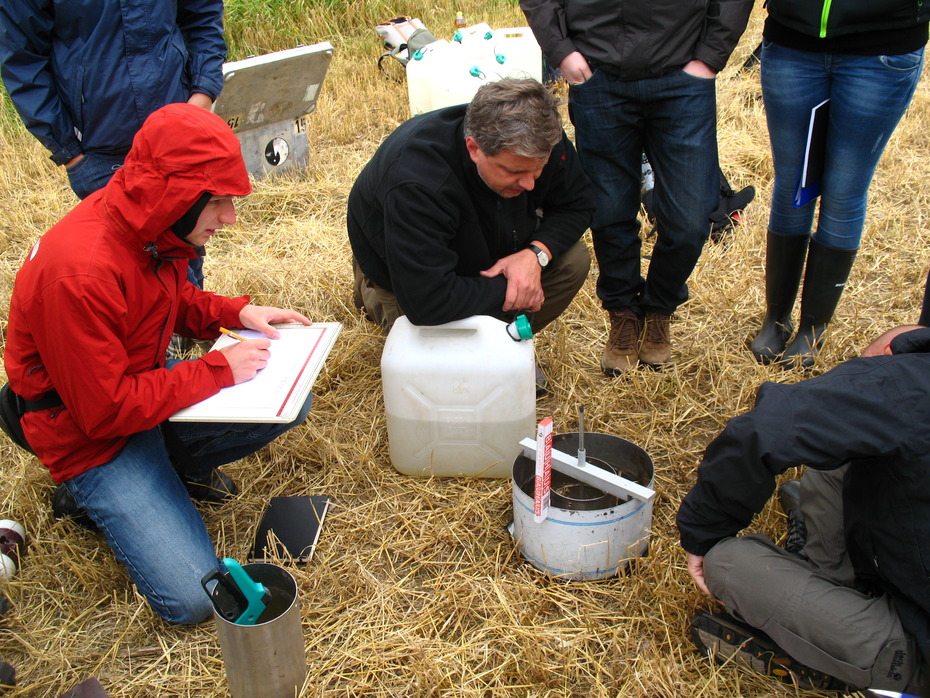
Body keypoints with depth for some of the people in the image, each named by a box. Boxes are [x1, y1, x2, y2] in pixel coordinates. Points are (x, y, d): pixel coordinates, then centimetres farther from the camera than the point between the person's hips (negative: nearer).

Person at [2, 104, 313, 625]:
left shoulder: (149, 226, -9)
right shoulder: (79, 274, -34)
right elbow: (105, 411, -27)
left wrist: (237, 313, -6)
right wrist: (218, 370, -24)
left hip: (151, 382, 7)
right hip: (94, 435, -7)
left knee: (290, 402, -9)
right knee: (193, 598, -13)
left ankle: (177, 464, 10)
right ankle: (93, 496, 9)